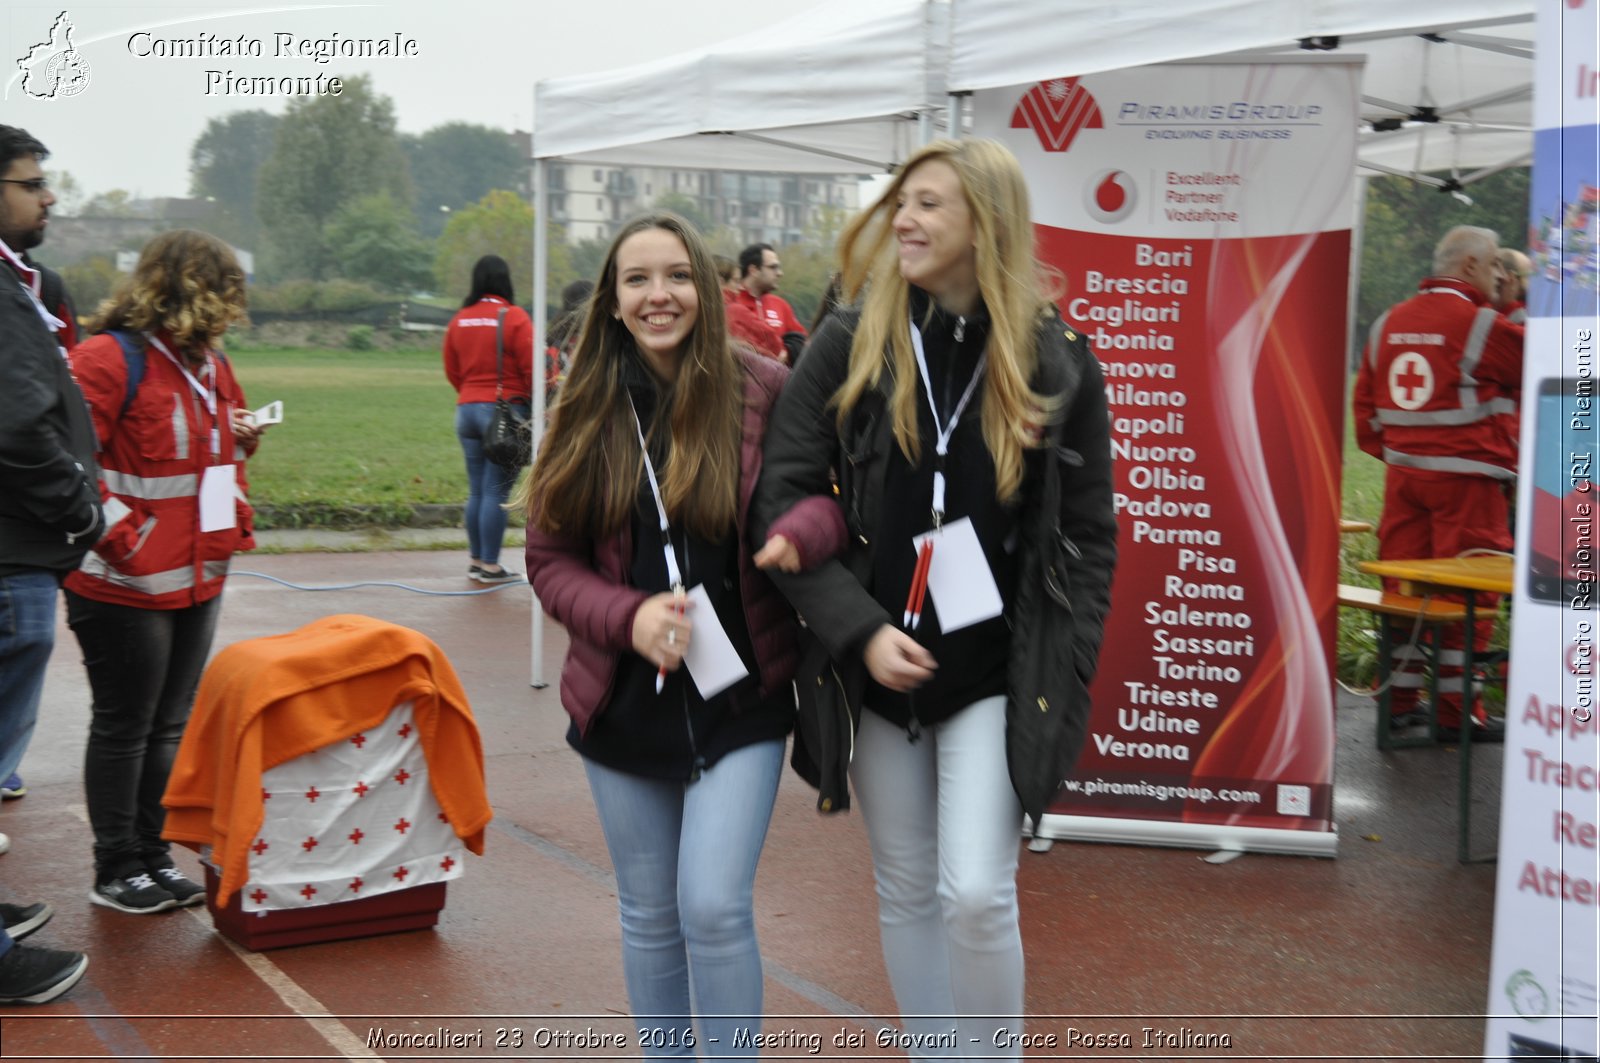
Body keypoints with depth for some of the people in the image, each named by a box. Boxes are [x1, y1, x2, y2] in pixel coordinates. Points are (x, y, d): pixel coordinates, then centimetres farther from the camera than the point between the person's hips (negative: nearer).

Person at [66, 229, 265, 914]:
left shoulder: (209, 364, 13)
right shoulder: (111, 357, -14)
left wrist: (241, 440, 6)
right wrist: (121, 537, -20)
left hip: (200, 580, 8)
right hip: (129, 585, -8)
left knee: (172, 727, 15)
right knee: (124, 728, 4)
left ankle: (154, 857, 27)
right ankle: (117, 872, 16)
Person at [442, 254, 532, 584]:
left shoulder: (460, 319, 8)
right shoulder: (514, 317, -10)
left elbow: (451, 370, 14)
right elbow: (531, 368, -11)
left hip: (467, 409, 6)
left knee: (476, 491, 13)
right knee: (497, 492, -3)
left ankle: (476, 561, 19)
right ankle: (490, 566, -1)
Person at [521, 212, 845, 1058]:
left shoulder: (761, 391, -7)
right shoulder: (587, 413, 1)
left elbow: (842, 487, -4)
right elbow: (548, 558, 2)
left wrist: (806, 529, -27)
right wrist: (629, 615, -16)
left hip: (740, 696, -3)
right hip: (623, 701, 3)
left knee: (714, 907, -9)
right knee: (649, 915, 14)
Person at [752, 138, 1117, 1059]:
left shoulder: (1057, 361, -2)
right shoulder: (852, 343, -2)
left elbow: (1090, 532, 2)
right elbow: (785, 499, -5)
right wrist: (860, 632, -14)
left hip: (995, 669, -2)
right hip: (878, 666, 2)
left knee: (977, 894, -9)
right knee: (906, 893, 12)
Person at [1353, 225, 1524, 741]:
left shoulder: (1389, 323, 10)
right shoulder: (1480, 325, -11)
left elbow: (1365, 403, 14)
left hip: (1403, 475, 7)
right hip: (1465, 478, -7)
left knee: (1403, 585, 11)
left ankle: (1399, 699, 18)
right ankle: (1456, 711, 5)